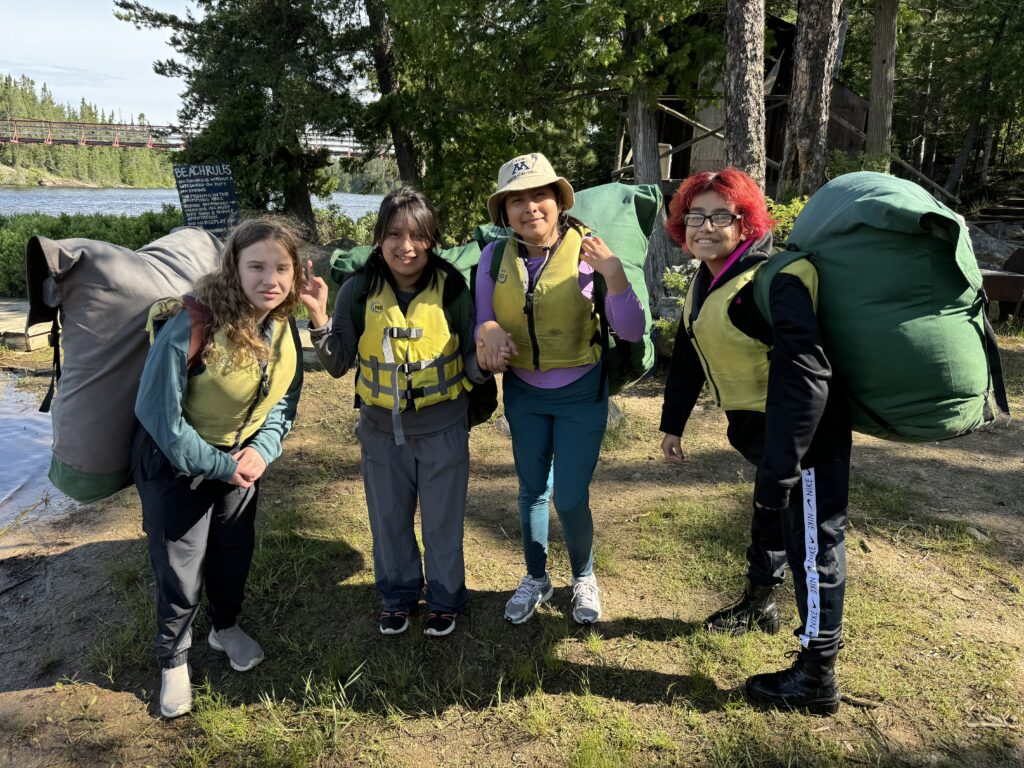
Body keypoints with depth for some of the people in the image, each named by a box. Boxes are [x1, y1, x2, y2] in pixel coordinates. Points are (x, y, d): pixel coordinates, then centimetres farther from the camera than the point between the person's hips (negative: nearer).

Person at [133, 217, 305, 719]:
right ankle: (173, 660, 33)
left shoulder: (284, 325, -12)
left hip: (242, 458, 5)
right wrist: (217, 466, -19)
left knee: (235, 551, 21)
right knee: (180, 569, 7)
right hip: (175, 460, -5)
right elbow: (158, 413, -25)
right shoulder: (191, 326, -31)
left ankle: (225, 626, 49)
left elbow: (285, 398, 1)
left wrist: (261, 450, -15)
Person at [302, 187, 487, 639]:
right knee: (389, 520, 18)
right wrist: (319, 316, -20)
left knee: (443, 521, 13)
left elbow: (471, 366, -8)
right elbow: (338, 365, -4)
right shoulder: (360, 291, -9)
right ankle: (397, 596, 42)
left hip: (443, 428, -2)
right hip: (382, 430, 2)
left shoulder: (451, 288, -14)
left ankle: (445, 599, 37)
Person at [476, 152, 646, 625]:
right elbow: (482, 321, 0)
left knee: (570, 498, 1)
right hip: (523, 394, 3)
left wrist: (615, 276, -36)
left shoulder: (587, 251, -16)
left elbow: (631, 332, -19)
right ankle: (535, 578, 40)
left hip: (581, 394, -3)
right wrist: (489, 331, -24)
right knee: (532, 490, 17)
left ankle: (584, 577, 31)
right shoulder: (495, 257, -7)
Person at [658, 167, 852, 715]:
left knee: (811, 545, 1)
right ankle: (758, 604, 52)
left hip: (806, 435, -9)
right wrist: (673, 422, 16)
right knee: (769, 521, 27)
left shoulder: (773, 280, -25)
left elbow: (803, 377, -34)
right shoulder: (705, 283, 4)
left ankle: (816, 679, 16)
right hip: (765, 430, 9)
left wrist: (779, 468, -36)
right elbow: (688, 353, 15)